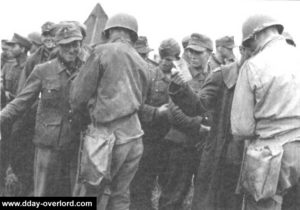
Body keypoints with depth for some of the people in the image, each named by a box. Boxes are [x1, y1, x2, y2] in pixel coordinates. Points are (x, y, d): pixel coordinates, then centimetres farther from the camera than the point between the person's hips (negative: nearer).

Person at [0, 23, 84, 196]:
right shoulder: (43, 71, 0)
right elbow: (22, 102, -1)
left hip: (78, 145, 2)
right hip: (49, 144, -2)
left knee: (74, 192, 8)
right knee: (45, 191, 3)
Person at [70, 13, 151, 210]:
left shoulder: (103, 52, -3)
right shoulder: (143, 65, 15)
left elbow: (79, 96, -3)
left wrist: (79, 110, 18)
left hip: (107, 134, -6)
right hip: (133, 135, 6)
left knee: (90, 194, 3)